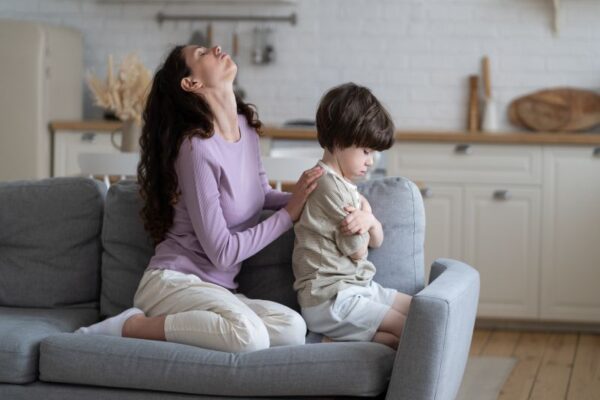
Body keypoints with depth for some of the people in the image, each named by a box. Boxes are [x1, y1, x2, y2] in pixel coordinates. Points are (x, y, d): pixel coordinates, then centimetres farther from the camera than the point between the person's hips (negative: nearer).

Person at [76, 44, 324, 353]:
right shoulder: (198, 147, -15)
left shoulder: (246, 125, 9)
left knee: (293, 329, -23)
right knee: (249, 335, -36)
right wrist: (289, 213, -8)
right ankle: (129, 326, -14)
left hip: (217, 289, 8)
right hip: (174, 280, -8)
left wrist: (300, 198, 7)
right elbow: (222, 252, -15)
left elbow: (260, 194, 28)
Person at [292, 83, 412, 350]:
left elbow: (376, 241, 15)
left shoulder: (344, 184, 15)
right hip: (328, 300, -10)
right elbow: (358, 251, -12)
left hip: (356, 286, 10)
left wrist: (369, 220, -8)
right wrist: (365, 213, 6)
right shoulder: (331, 187, -17)